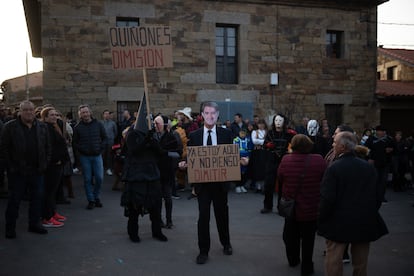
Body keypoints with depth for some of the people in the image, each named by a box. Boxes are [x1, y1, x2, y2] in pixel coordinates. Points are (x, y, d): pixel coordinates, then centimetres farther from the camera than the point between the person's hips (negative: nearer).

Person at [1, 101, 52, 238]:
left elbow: (48, 147, 13)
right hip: (17, 171, -4)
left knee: (37, 197, 10)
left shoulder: (42, 127, 8)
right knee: (14, 199, 4)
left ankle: (35, 224, 24)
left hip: (37, 170, 4)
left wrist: (45, 163, 4)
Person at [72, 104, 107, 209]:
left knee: (99, 178, -1)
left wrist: (101, 148, 0)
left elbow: (104, 137, 11)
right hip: (84, 157, -1)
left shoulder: (98, 124, 3)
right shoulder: (78, 127, 0)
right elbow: (74, 143, 6)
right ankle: (91, 200, 14)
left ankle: (96, 197, 20)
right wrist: (81, 150, -7)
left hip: (97, 155, 1)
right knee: (87, 179, 3)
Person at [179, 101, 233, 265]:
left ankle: (226, 243, 39)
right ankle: (203, 251, 13)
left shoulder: (226, 134, 0)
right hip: (202, 181, -1)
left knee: (222, 213, 17)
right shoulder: (194, 136, 1)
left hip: (221, 181, 1)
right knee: (203, 215, -1)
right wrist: (184, 164, -17)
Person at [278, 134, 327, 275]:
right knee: (308, 239, 13)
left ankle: (293, 260, 40)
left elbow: (280, 180, -3)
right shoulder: (319, 160, -17)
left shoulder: (285, 160, -16)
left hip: (291, 207, 1)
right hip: (311, 209, -1)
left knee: (291, 236, 22)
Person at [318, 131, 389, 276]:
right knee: (361, 263, 18)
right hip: (365, 224, 5)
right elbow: (378, 195, 5)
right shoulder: (369, 167, -1)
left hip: (339, 224, -5)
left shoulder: (333, 168, -17)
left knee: (334, 264, 7)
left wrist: (321, 218, -5)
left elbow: (327, 199, -19)